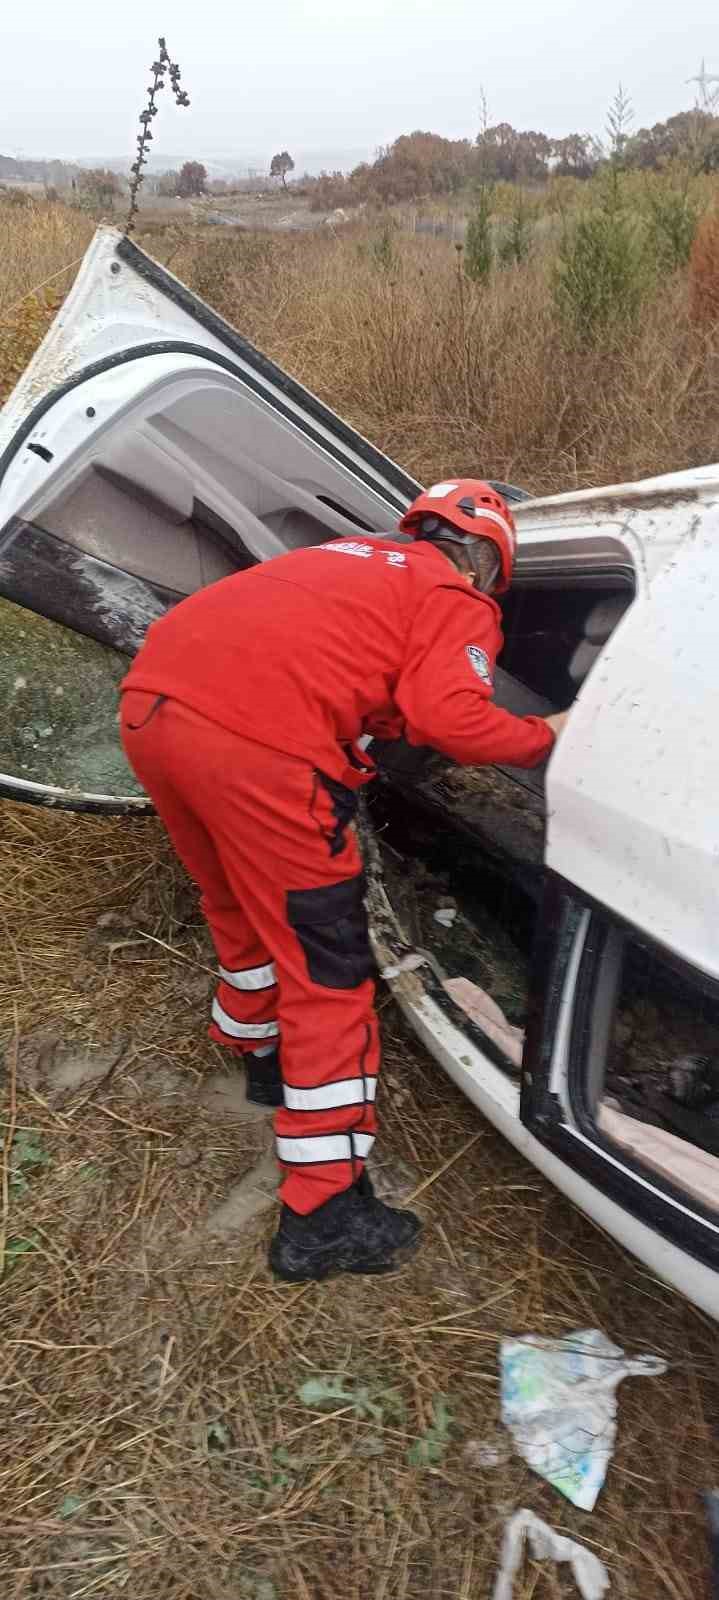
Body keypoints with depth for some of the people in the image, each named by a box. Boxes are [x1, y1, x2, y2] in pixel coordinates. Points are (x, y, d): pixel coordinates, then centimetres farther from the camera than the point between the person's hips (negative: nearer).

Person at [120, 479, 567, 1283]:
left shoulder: (353, 556, 32)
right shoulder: (459, 602, 11)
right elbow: (447, 716, -5)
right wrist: (545, 735, 11)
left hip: (151, 698, 8)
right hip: (255, 743, -8)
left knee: (244, 909, 28)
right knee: (328, 973, 3)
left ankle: (257, 1048, 50)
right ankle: (324, 1217, 11)